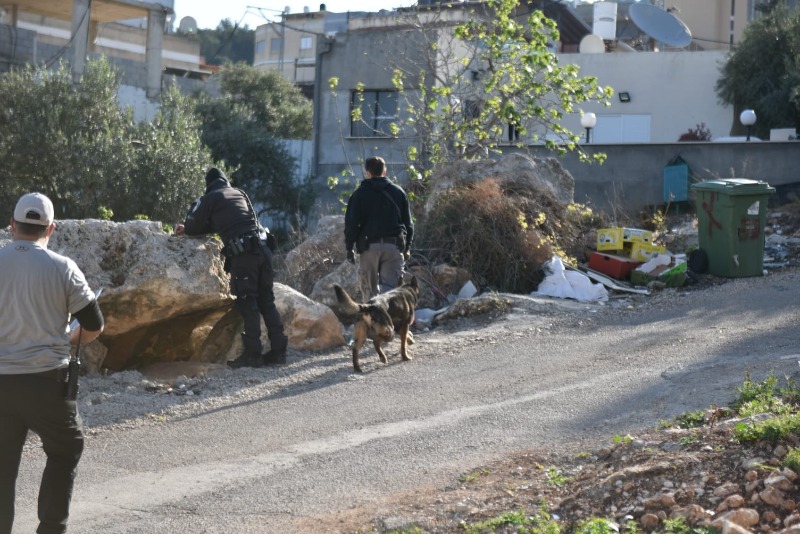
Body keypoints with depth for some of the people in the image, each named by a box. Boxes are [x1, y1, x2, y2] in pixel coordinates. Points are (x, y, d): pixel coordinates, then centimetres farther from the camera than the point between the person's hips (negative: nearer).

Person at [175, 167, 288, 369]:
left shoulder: (211, 198, 6)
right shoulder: (239, 193, 26)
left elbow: (194, 225, 12)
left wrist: (186, 229, 36)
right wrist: (191, 228, 41)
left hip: (243, 253, -6)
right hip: (262, 247, 6)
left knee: (247, 303, -3)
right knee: (266, 300, 10)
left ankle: (252, 354, -4)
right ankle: (278, 350, 8)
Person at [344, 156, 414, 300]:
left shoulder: (360, 193, 4)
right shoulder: (399, 191, 12)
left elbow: (351, 223, 0)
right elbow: (408, 222, 13)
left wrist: (349, 247, 6)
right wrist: (407, 247, 20)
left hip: (369, 246, -1)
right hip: (394, 246, 1)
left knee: (370, 288, 9)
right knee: (389, 286, -3)